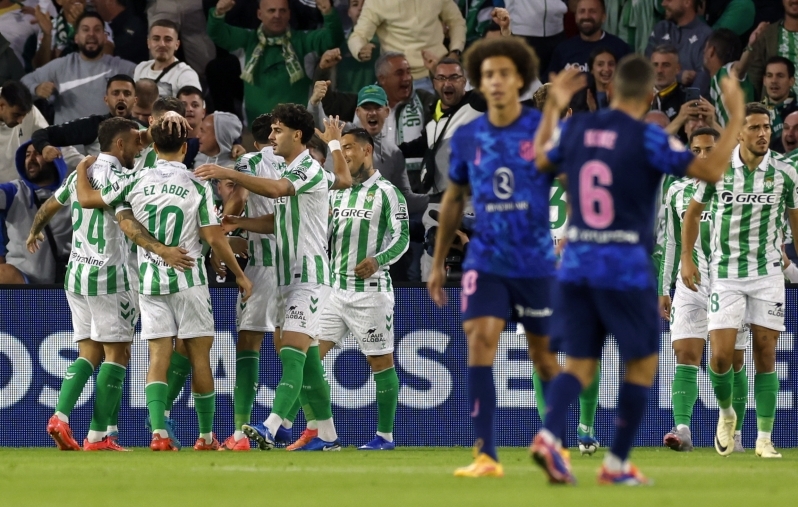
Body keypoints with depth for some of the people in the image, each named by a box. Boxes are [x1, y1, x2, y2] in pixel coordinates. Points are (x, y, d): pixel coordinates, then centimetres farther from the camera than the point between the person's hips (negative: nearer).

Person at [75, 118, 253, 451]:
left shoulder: (137, 183, 0)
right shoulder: (197, 186, -6)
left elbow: (86, 199, 5)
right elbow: (214, 238, -7)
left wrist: (82, 168, 25)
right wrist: (239, 274, 5)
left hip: (150, 281, 2)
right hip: (188, 279, -2)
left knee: (158, 357, 0)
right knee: (199, 356, 7)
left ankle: (158, 432, -17)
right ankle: (206, 436, 14)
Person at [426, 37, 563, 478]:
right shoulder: (467, 138, 3)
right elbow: (453, 199, 15)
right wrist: (438, 264, 16)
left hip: (536, 261, -1)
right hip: (485, 260, 1)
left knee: (543, 354, 9)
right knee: (480, 340, -16)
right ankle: (485, 455, -17)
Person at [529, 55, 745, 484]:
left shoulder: (574, 130, 3)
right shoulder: (647, 138, -12)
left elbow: (539, 161, 23)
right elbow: (710, 171, -16)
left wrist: (553, 107, 33)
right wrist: (736, 117, -7)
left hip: (576, 264, 5)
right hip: (626, 269, -4)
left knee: (579, 365, 7)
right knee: (642, 364, 11)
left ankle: (548, 434, -20)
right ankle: (617, 464, 10)